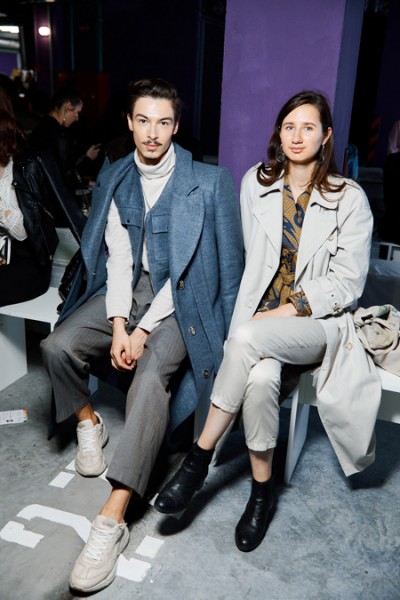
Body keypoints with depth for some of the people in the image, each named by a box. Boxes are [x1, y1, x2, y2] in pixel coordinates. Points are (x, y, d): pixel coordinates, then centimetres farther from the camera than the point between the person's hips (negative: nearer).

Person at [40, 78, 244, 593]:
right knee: (58, 346, -18)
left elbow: (184, 268, -12)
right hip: (125, 290, 5)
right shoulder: (114, 178, 8)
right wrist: (117, 326, -11)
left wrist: (144, 329, -17)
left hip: (177, 297, -4)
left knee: (152, 372, -30)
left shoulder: (206, 182, -6)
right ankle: (88, 422, 13)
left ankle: (112, 520, -26)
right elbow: (117, 257, 2)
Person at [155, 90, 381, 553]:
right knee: (260, 379, -31)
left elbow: (347, 283, -4)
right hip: (259, 315, 3)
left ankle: (200, 457, -17)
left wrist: (287, 311, -15)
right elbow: (247, 259, 12)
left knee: (248, 337, -34)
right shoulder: (255, 183, 9)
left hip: (318, 323, -2)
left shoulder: (349, 199, -1)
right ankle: (262, 489, -7)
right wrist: (259, 308, -4)